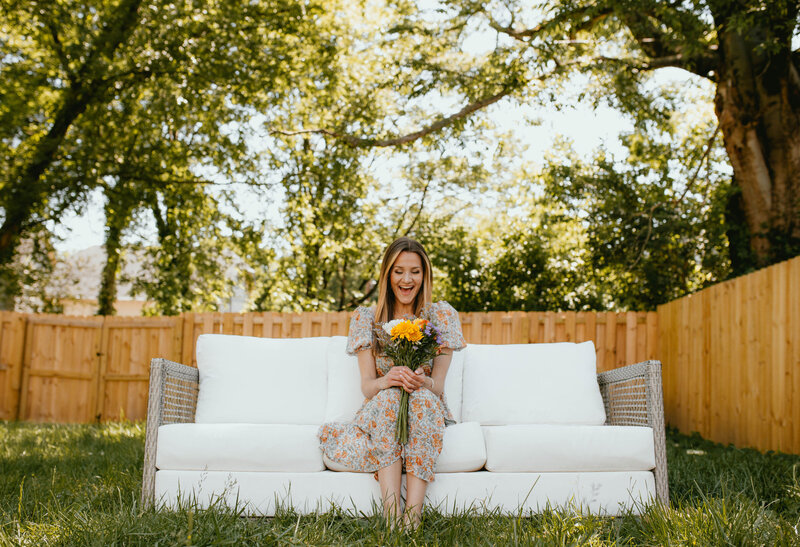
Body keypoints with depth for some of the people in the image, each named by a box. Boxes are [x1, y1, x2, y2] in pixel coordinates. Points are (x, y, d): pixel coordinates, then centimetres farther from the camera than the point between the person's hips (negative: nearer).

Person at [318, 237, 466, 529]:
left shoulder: (442, 315, 2)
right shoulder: (366, 317, 2)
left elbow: (439, 384, -5)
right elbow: (366, 386, -5)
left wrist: (423, 382, -31)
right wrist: (385, 381, -30)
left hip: (428, 409, 0)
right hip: (381, 408, 0)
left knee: (423, 397, -34)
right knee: (388, 396, -34)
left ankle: (412, 515, -44)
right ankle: (391, 512, -44)